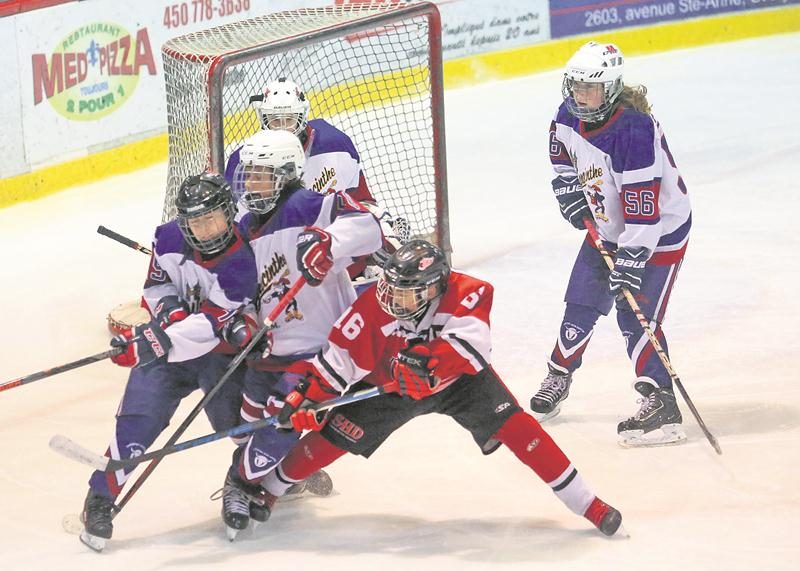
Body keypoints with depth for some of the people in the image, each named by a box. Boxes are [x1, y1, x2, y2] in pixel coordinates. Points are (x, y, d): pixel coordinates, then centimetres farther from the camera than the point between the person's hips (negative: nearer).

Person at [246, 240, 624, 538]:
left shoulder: (467, 294, -33)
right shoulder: (373, 307, -27)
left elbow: (471, 344, -46)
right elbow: (338, 359, -20)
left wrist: (426, 363, -56)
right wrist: (306, 398, -29)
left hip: (458, 380, -1)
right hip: (390, 389, 1)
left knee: (514, 427, -18)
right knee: (332, 439, -4)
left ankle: (585, 504, -12)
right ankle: (268, 489, 20)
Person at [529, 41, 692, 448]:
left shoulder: (633, 130, -33)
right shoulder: (569, 116, -9)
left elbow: (643, 203, -34)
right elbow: (562, 153, 17)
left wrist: (632, 259, -35)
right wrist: (567, 187, 2)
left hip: (660, 230, -7)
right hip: (606, 227, 7)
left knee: (636, 316, -14)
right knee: (581, 304, 10)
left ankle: (660, 404, -10)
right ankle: (559, 376, 30)